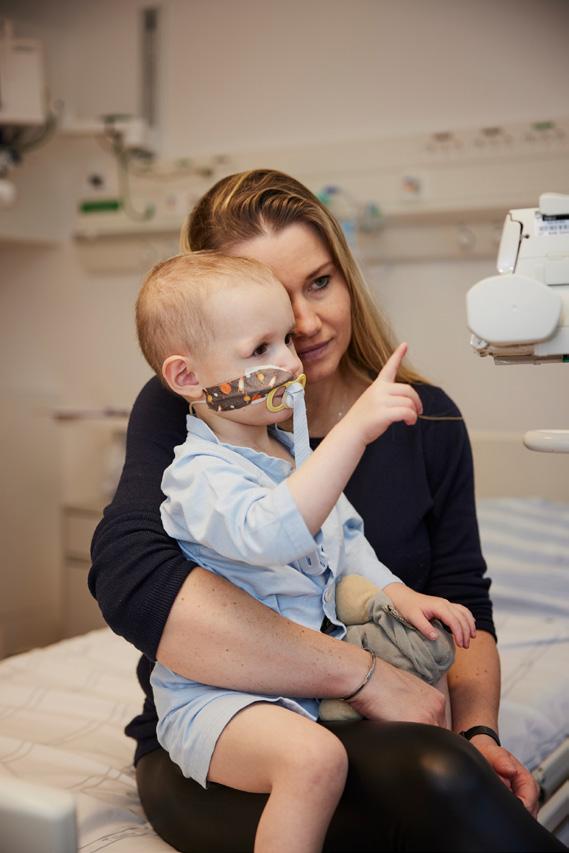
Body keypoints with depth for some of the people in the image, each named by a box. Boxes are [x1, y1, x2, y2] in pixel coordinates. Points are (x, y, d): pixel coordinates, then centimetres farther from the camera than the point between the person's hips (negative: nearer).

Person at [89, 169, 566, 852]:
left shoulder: (426, 421, 5)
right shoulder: (181, 414, -6)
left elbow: (463, 607, 8)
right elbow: (131, 580, -25)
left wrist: (477, 728, -13)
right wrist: (365, 674, -25)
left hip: (368, 738, 4)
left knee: (446, 775, -31)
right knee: (435, 779, -32)